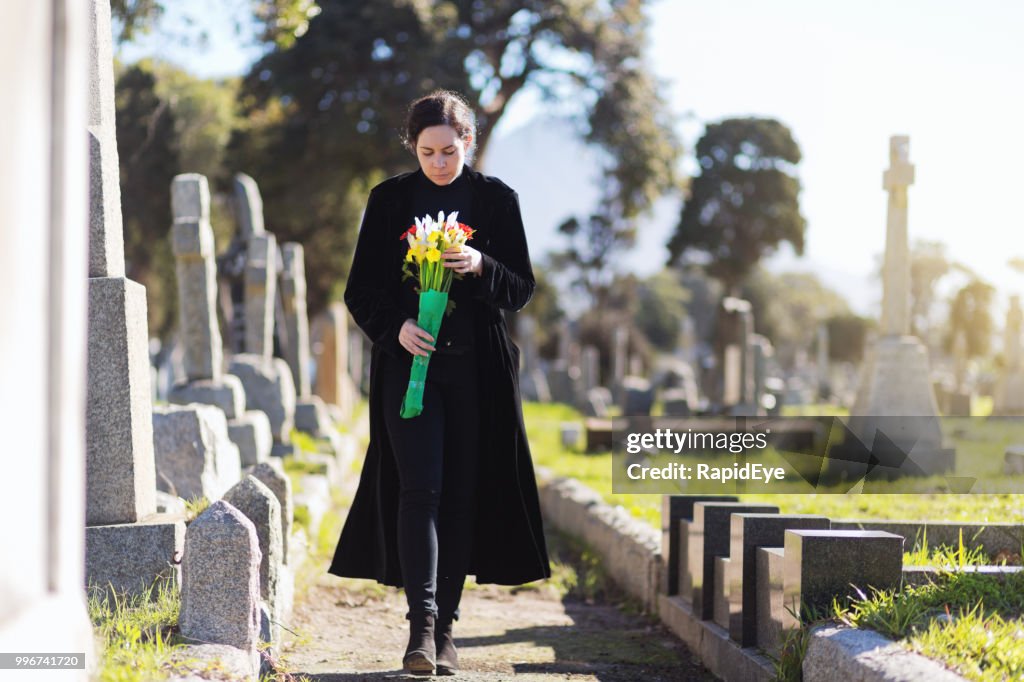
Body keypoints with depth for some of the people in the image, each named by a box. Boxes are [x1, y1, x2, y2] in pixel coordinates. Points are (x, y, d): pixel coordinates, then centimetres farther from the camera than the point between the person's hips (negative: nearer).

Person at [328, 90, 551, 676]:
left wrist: (481, 267, -14)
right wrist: (395, 325, -13)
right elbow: (361, 290, 6)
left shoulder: (497, 199, 6)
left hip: (477, 368, 1)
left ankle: (445, 628, 11)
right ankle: (421, 624, -19)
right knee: (419, 489, -13)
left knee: (463, 495, 2)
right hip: (409, 361, -1)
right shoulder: (390, 199, 5)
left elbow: (521, 287, 6)